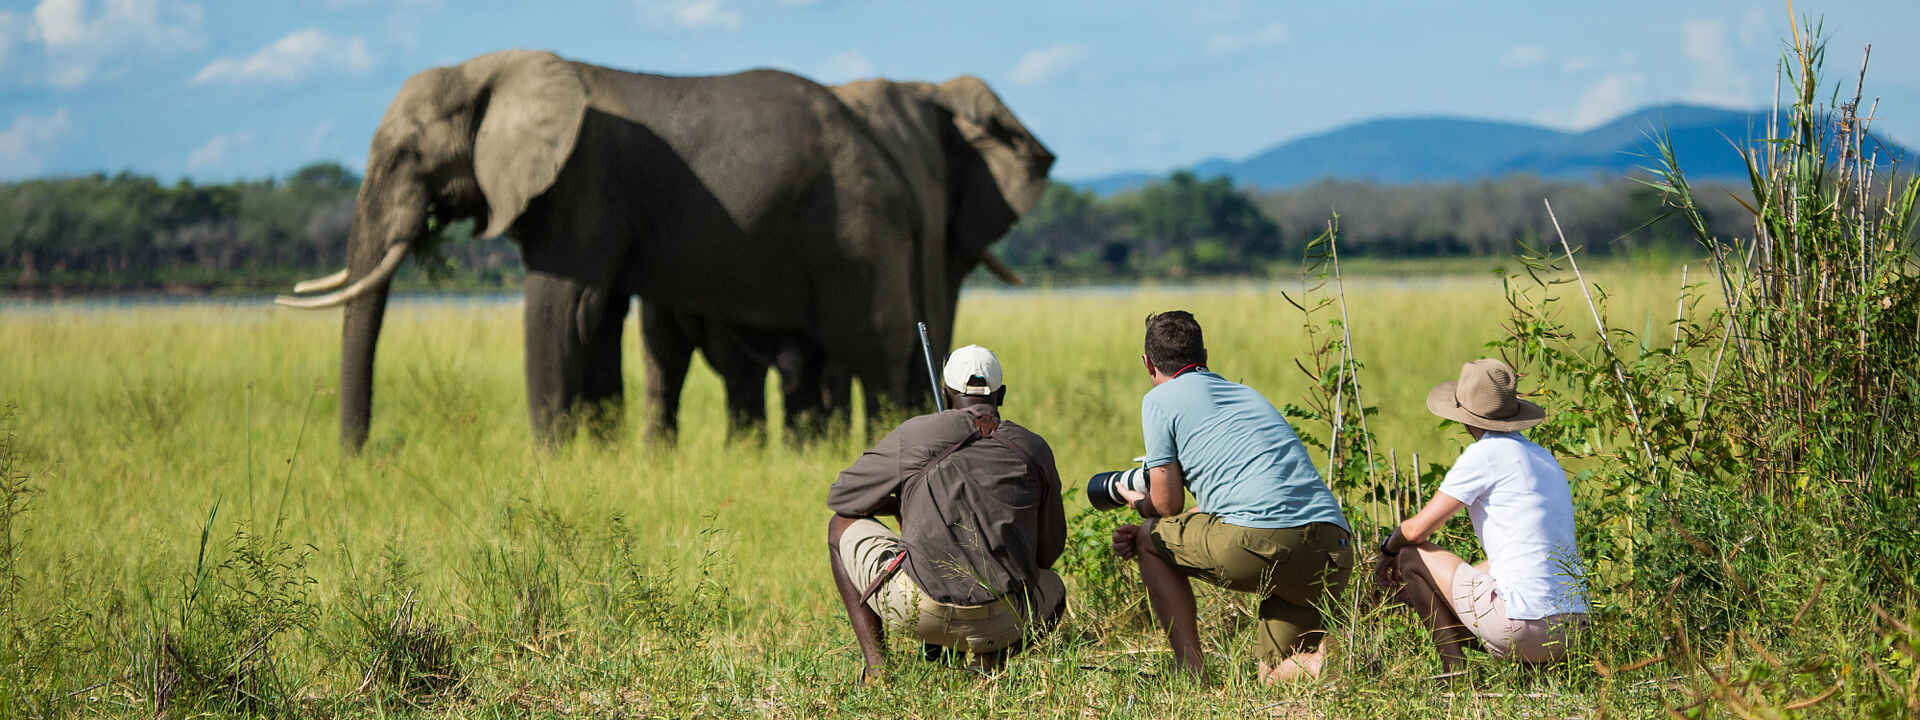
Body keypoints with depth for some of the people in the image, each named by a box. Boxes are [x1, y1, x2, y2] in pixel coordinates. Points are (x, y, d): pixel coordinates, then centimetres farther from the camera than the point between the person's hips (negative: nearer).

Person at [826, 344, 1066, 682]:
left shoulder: (915, 435, 8)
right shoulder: (1034, 449, 13)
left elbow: (840, 496, 20)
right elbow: (1049, 550, 23)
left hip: (917, 609, -2)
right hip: (1001, 623, 2)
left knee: (843, 526, 25)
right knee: (1053, 590, 39)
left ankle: (876, 666, 12)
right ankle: (989, 662, 9)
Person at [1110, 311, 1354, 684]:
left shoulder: (1160, 400, 11)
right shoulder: (1248, 394, 32)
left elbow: (1168, 505, 12)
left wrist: (1139, 503, 35)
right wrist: (1147, 532, 37)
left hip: (1261, 541, -6)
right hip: (1334, 552, 6)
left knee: (1149, 541, 21)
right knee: (1276, 679, 21)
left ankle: (1193, 677, 10)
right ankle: (1318, 662, -13)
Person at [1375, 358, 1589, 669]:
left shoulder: (1486, 453, -6)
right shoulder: (1544, 457, 19)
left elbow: (1417, 529, -2)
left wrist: (1389, 550, 21)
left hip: (1524, 626, -8)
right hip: (1571, 628, 8)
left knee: (1411, 555, 8)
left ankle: (1455, 671, 3)